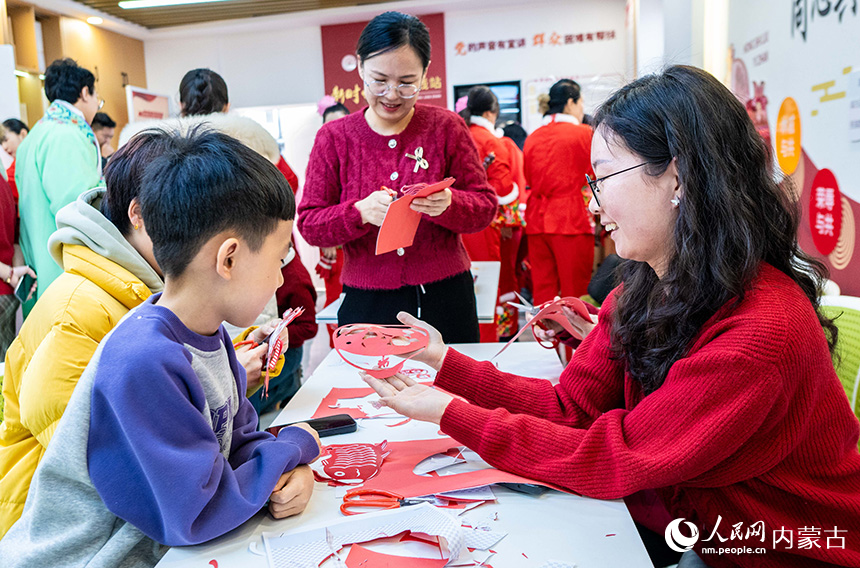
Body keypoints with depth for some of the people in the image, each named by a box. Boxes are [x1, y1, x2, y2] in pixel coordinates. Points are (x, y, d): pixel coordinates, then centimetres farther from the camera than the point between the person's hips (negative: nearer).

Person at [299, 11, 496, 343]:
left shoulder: (447, 127, 0)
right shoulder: (333, 138, 0)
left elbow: (486, 205, -1)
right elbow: (308, 224, -3)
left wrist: (447, 204, -23)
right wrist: (362, 212, -22)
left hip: (445, 299, 0)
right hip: (367, 305, 0)